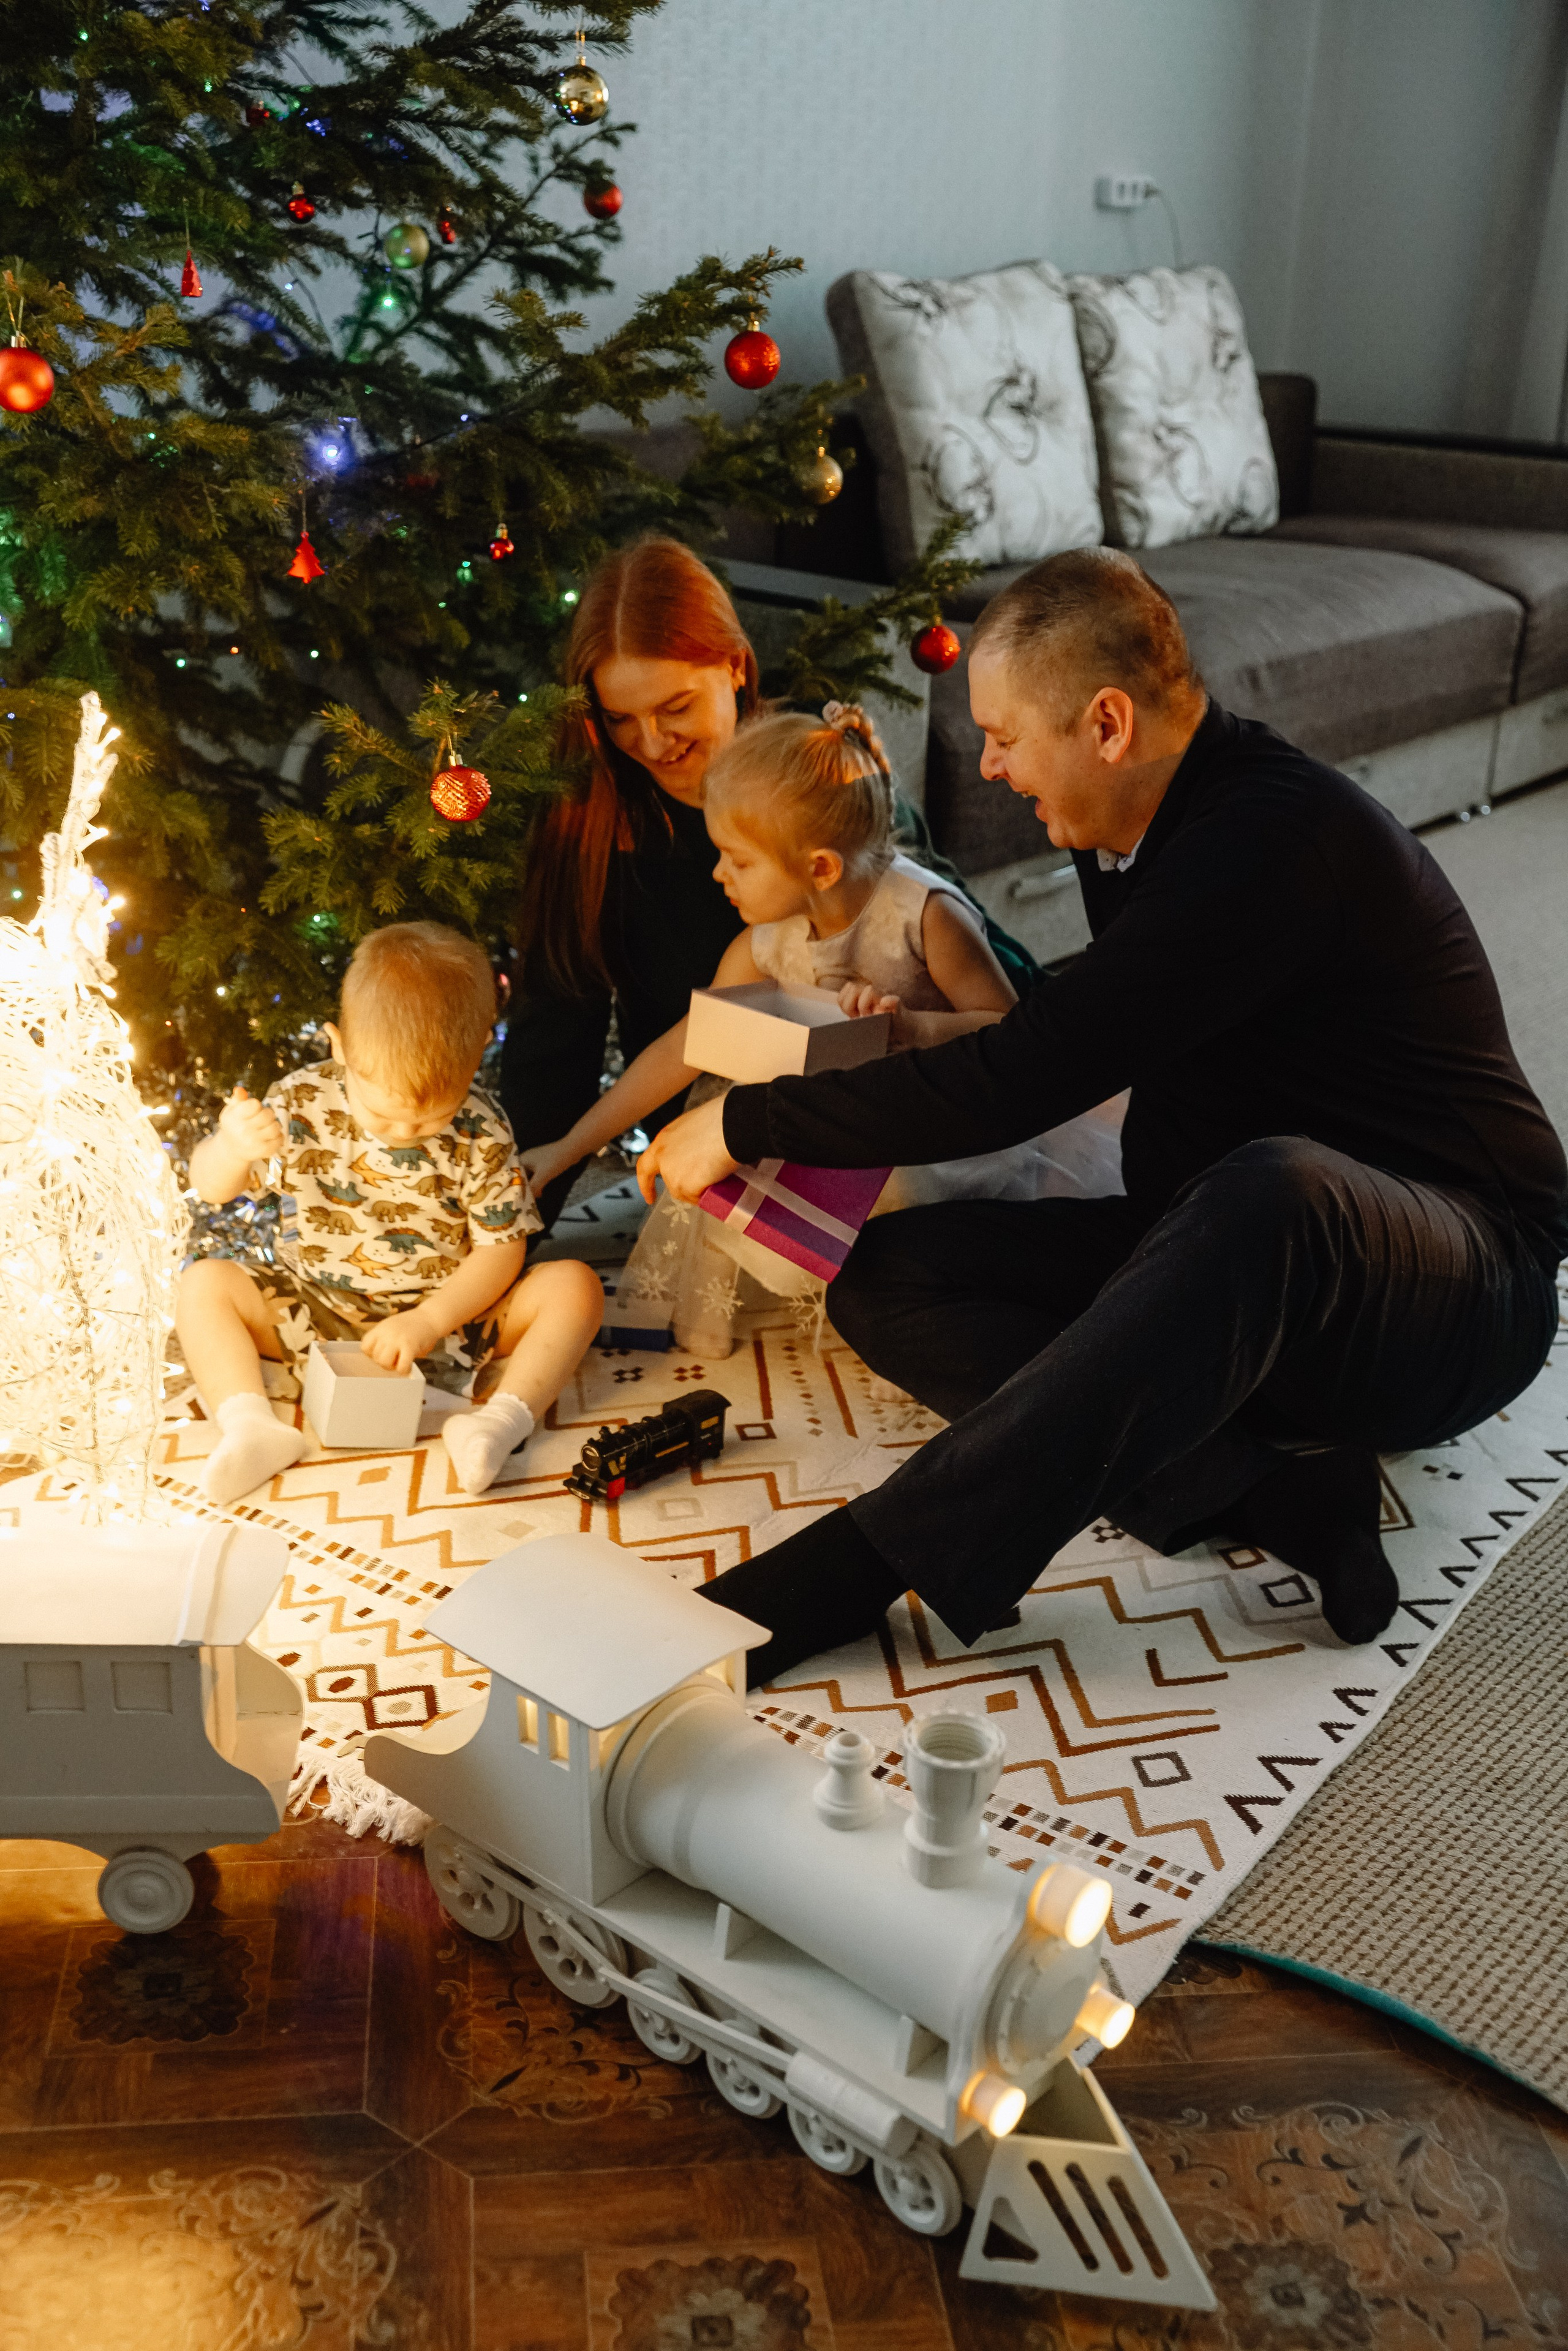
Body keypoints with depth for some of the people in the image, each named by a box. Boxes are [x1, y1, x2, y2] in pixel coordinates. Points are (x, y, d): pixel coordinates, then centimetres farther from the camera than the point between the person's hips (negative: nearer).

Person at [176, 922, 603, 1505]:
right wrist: (231, 1146, -34)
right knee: (203, 1285, -18)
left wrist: (432, 1321, -23)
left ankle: (501, 1420, -36)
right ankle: (252, 1428, -33)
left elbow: (501, 1249, -10)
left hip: (447, 1315, -1)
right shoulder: (304, 1104, -13)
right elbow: (212, 1187, -10)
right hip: (315, 1309, 1)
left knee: (574, 1287, -19)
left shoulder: (480, 1133, -14)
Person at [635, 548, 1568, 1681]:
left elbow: (1023, 1082, -26)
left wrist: (745, 1126, -17)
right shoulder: (1132, 831, 6)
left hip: (1454, 1298, -8)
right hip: (1239, 1258, 9)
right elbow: (1071, 1044, 25)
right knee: (887, 1271, -8)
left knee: (1274, 1189, -43)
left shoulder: (1278, 834, -23)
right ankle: (1260, 1486, -21)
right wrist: (921, 1029, 9)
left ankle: (862, 1567, -43)